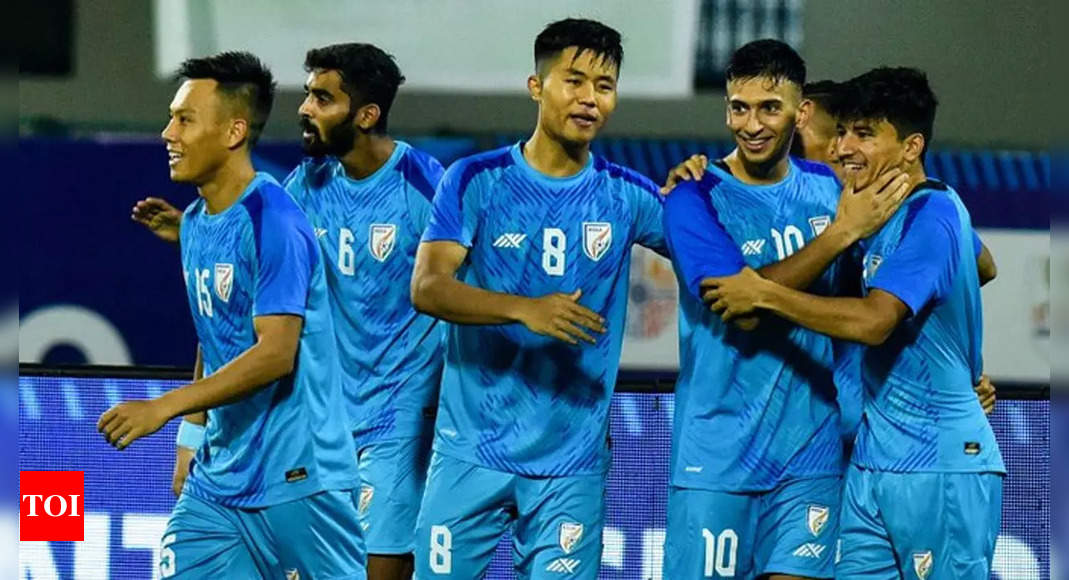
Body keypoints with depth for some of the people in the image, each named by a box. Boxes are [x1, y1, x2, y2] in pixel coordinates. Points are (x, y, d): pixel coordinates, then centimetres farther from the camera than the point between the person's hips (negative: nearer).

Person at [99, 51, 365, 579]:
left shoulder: (272, 222, -16)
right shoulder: (194, 223, 11)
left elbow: (276, 354, -23)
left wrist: (165, 407, -25)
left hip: (295, 482, -8)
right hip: (216, 484, 8)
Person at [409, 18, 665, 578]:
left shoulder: (626, 196, 4)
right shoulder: (475, 181, -1)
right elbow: (427, 287, -11)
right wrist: (524, 310, -26)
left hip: (572, 464, 1)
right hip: (471, 451, -1)